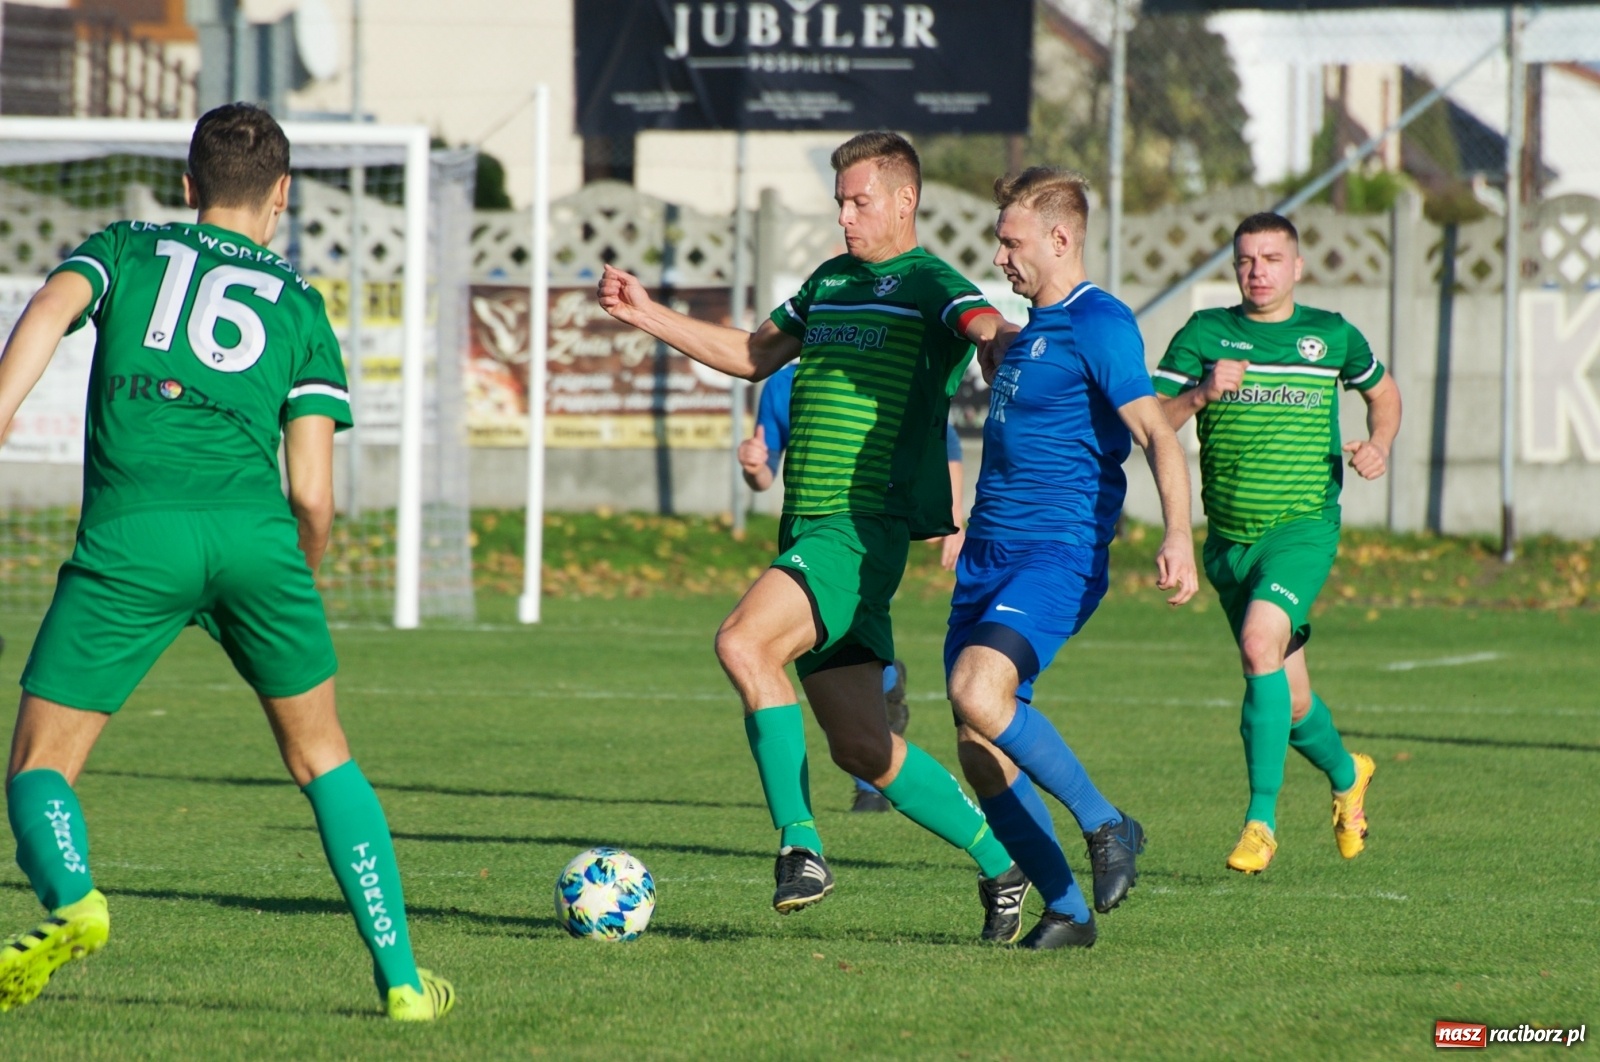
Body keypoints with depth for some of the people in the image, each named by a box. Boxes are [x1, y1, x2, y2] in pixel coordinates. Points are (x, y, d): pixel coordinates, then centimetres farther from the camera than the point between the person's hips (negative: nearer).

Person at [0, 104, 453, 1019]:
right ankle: (401, 976, 16)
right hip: (253, 531, 1)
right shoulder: (299, 306, 21)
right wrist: (305, 583, 29)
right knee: (322, 756, 20)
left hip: (131, 532, -1)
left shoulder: (125, 249, 22)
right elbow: (312, 491, 11)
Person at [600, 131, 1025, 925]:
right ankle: (1001, 860, 20)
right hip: (809, 529, 8)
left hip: (862, 530, -8)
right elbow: (753, 355, 33)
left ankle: (800, 844, -22)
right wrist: (647, 316, 29)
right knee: (859, 745, 8)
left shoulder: (929, 286, -5)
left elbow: (984, 325, -27)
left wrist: (997, 334, -51)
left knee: (744, 644, -28)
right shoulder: (830, 282, 20)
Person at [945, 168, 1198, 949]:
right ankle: (1065, 909, 9)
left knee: (979, 690, -29)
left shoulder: (1098, 323, -10)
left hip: (1059, 555, -9)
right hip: (988, 556, 9)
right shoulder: (1032, 327, 19)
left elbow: (1156, 434, -20)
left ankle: (1105, 826, -12)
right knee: (978, 748, 1)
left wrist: (1179, 536, -31)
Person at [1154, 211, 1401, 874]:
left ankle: (1261, 820, -24)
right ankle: (1348, 775, 43)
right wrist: (1201, 394, -22)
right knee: (1290, 700, 10)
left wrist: (1379, 445, 3)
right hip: (1229, 539, 3)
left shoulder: (1331, 335, 4)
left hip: (1303, 528, -3)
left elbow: (1382, 391, 22)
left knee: (1260, 643, -28)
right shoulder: (1205, 334, 2)